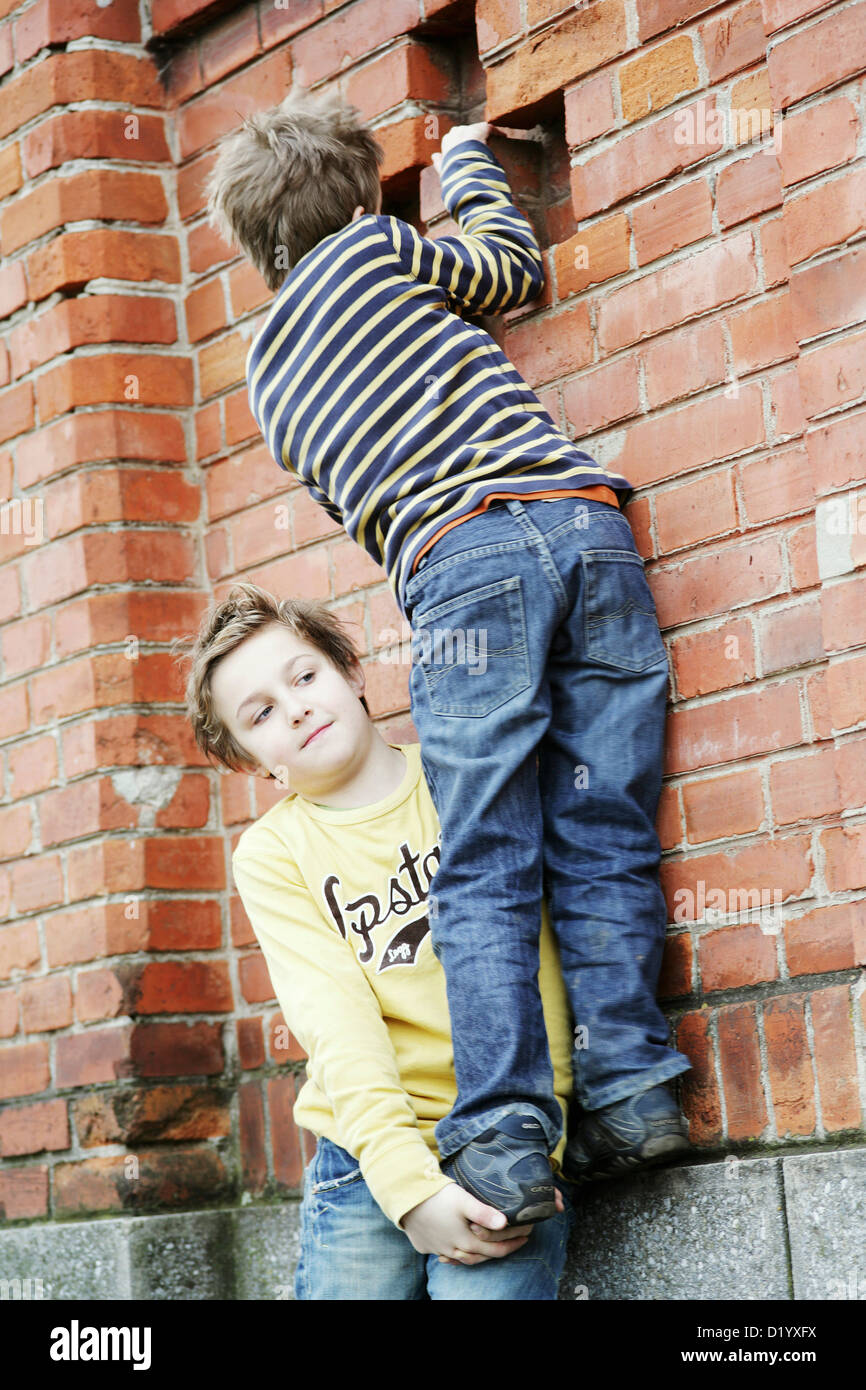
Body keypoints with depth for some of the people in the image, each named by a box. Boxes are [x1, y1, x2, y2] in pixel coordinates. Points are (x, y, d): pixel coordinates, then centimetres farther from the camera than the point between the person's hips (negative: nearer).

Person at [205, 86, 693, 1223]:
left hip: (459, 563, 0)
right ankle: (629, 1088, -5)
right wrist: (467, 164, 48)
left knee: (485, 872, -4)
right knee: (604, 841, 4)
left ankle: (506, 1133, -17)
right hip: (584, 521, 0)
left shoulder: (268, 375, 26)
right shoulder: (377, 251, 17)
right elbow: (515, 271, 32)